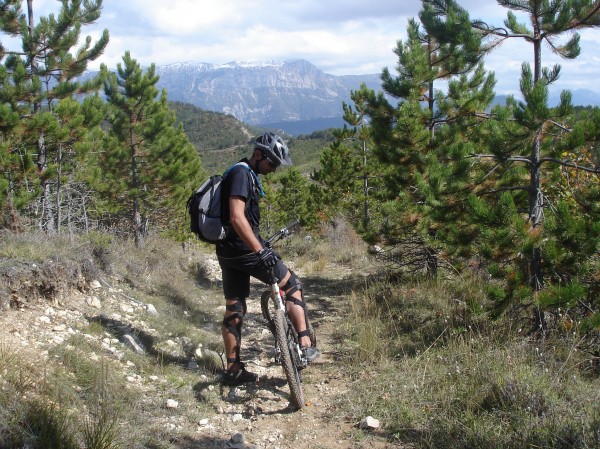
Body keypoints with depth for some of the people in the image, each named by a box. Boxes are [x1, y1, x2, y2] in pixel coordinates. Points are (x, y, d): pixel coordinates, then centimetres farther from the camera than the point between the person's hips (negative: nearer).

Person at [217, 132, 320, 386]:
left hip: (227, 251, 10)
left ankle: (233, 370, 16)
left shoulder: (244, 174, 18)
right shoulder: (242, 174, -15)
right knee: (292, 283, 3)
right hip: (242, 248, -10)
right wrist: (261, 251, -31)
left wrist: (260, 245, 29)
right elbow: (237, 217, -26)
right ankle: (305, 346, 0)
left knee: (234, 309, 11)